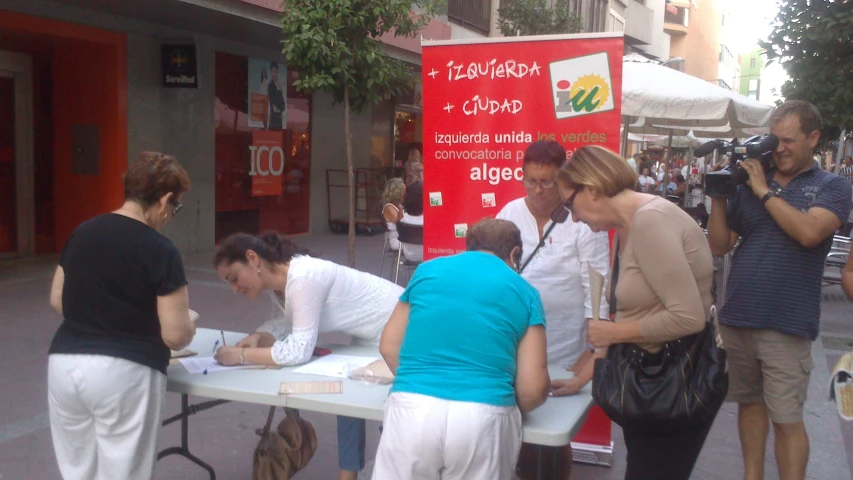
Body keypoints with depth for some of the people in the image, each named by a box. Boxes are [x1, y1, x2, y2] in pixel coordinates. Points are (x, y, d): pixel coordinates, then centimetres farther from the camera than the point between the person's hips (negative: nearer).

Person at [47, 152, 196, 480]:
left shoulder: (82, 233, 7)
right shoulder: (160, 251, -12)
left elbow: (57, 300, 16)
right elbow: (176, 335, -12)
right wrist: (189, 328, 9)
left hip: (64, 363, 6)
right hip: (124, 373, -6)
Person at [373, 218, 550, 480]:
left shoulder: (427, 269, 15)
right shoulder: (524, 292, 11)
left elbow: (389, 347, 18)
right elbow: (533, 388, 6)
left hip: (412, 408, 1)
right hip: (483, 418, -1)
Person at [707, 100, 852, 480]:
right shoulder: (748, 184, 8)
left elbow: (809, 232, -20)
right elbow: (719, 246, 8)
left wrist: (765, 190, -13)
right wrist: (718, 195, -4)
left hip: (785, 325, -4)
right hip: (736, 318, 4)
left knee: (786, 418, 1)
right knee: (749, 403, 16)